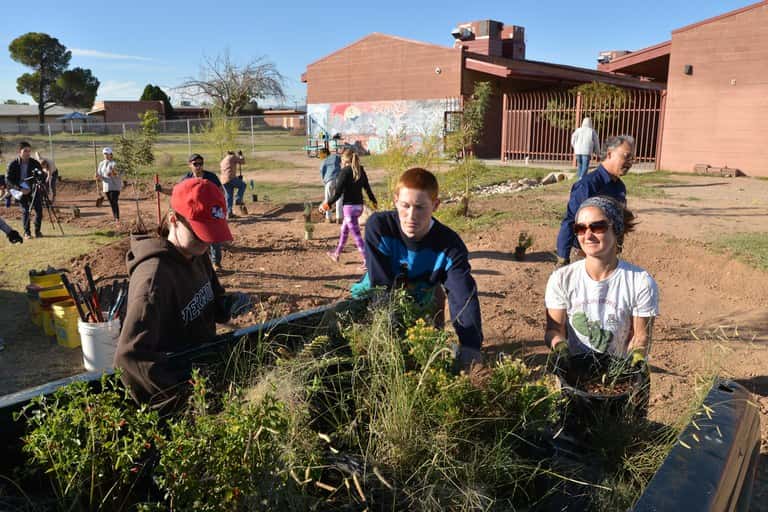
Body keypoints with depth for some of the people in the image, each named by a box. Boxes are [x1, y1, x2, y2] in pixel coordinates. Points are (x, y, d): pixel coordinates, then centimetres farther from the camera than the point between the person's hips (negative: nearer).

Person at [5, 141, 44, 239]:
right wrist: (20, 189, -19)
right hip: (20, 191, -2)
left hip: (33, 190, 2)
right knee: (25, 210, -10)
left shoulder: (34, 163, -6)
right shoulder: (12, 164, -10)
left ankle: (38, 231, 7)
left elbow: (42, 176, 2)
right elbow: (8, 180, -9)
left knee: (39, 209, -8)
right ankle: (26, 232, 3)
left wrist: (41, 183, -20)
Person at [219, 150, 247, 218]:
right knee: (242, 185, 16)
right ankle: (238, 200, 4)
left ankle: (229, 213, 10)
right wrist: (240, 155, 27)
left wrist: (236, 176, 36)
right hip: (231, 179, -7)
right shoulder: (232, 157, 6)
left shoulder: (223, 161, 29)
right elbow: (242, 161, 7)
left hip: (224, 181, 7)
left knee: (229, 197, 12)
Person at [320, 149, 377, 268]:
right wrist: (374, 201, 24)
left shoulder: (345, 172, -14)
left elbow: (338, 192, -16)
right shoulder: (361, 170, 6)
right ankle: (336, 254, 38)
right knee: (344, 230, 24)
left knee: (356, 235, -4)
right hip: (359, 206, 8)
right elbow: (367, 187, 12)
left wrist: (328, 204, -6)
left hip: (349, 207, -8)